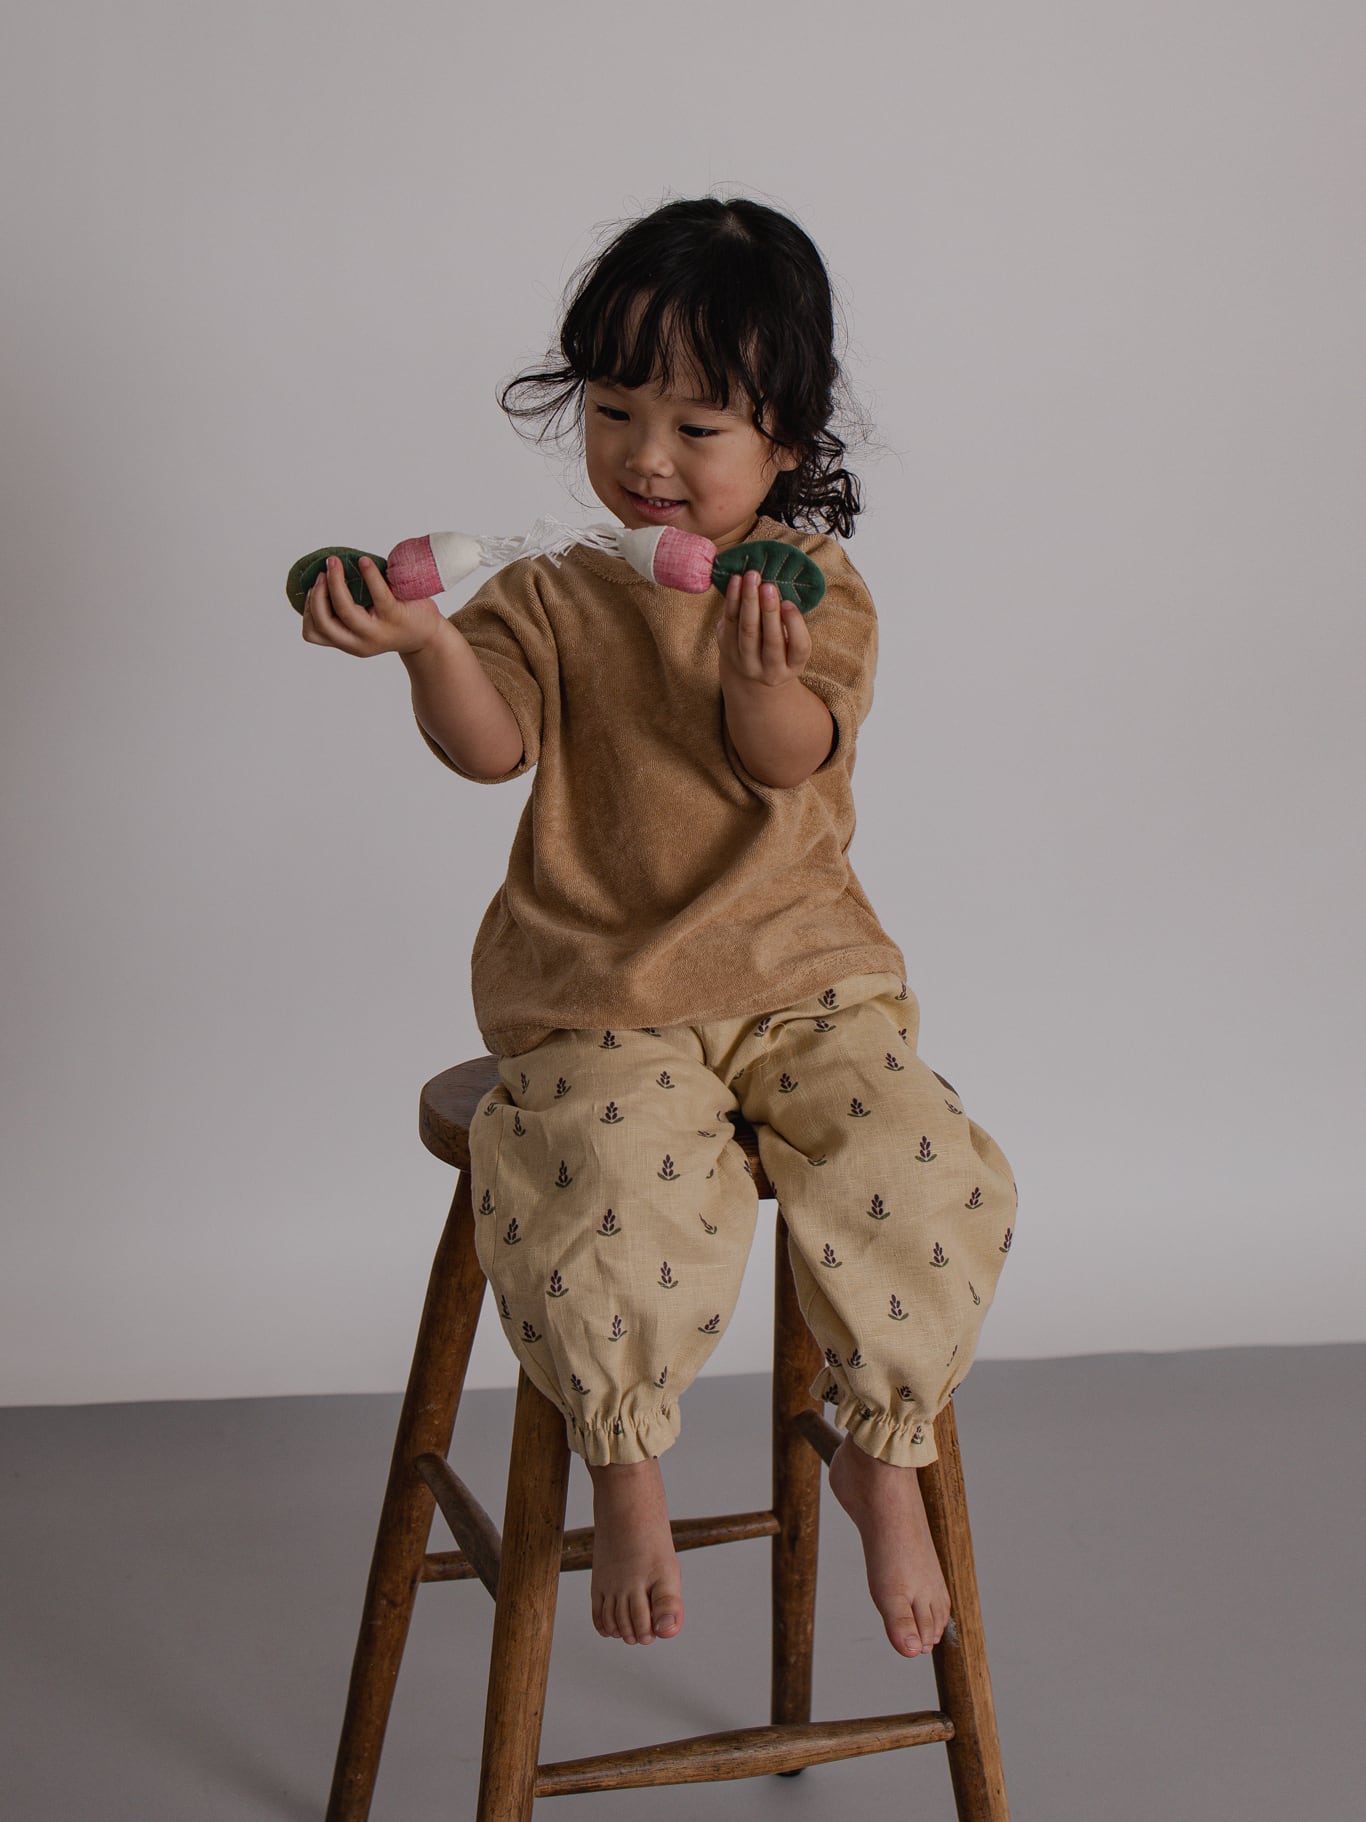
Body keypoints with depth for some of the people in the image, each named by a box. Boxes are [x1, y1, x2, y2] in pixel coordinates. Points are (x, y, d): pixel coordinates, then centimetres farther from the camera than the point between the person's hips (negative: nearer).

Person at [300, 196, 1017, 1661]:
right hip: (597, 998, -1)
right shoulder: (551, 596, 2)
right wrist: (428, 644, -33)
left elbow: (789, 757, -13)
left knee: (922, 1182, -18)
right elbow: (490, 744, -13)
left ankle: (882, 1457, 6)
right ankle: (624, 1467, -1)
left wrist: (761, 677, -35)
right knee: (619, 1209, -27)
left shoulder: (813, 585, 3)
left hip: (800, 973, 2)